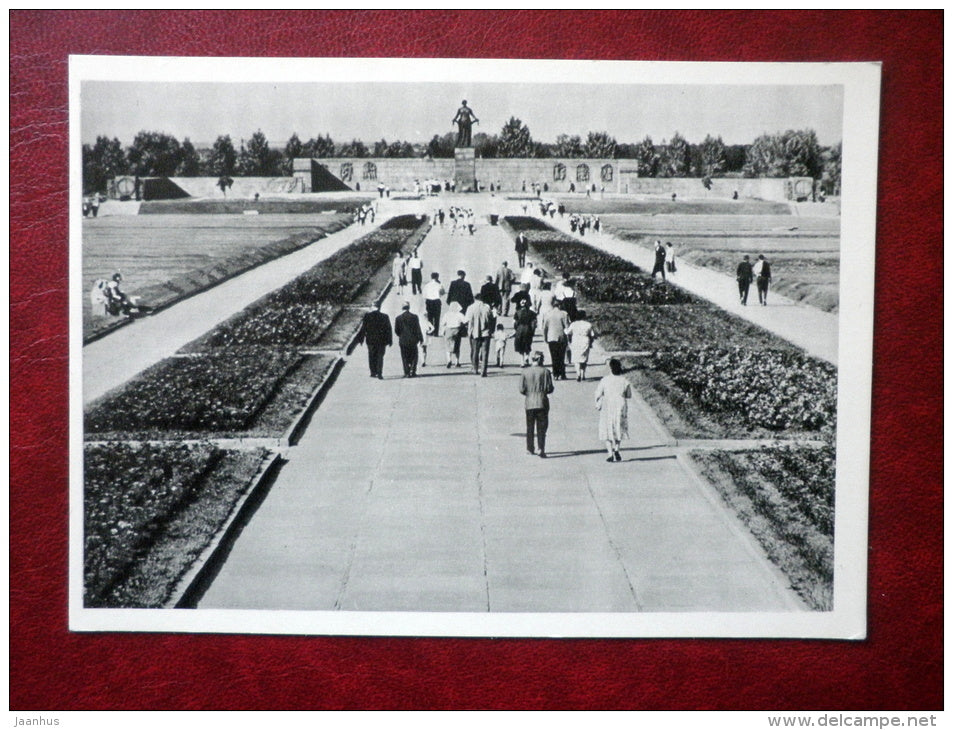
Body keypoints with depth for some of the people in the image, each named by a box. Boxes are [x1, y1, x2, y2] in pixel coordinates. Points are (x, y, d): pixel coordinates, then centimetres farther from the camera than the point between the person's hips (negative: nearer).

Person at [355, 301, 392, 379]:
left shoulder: (367, 316, -5)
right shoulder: (385, 317, -3)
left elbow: (363, 328, -2)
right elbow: (388, 329, 1)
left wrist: (361, 339, 6)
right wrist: (389, 341, 8)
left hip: (371, 340, 0)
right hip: (381, 340, 0)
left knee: (372, 356, 14)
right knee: (380, 356, 5)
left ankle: (373, 372, 13)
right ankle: (379, 374, -3)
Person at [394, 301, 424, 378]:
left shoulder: (398, 318, -2)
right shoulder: (414, 317, -6)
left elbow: (396, 330, 2)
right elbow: (418, 329, -5)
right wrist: (420, 339, 2)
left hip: (403, 341, 1)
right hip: (413, 340, -1)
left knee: (405, 358, 7)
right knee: (413, 357, 11)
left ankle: (406, 373, 1)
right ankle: (412, 372, 3)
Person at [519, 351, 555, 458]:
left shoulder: (525, 372, -2)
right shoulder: (545, 372, -6)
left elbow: (522, 389, -3)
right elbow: (549, 388, -8)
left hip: (529, 403, 2)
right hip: (542, 403, -2)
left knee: (530, 427, 14)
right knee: (542, 427, 2)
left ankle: (530, 449, 19)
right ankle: (541, 448, -9)